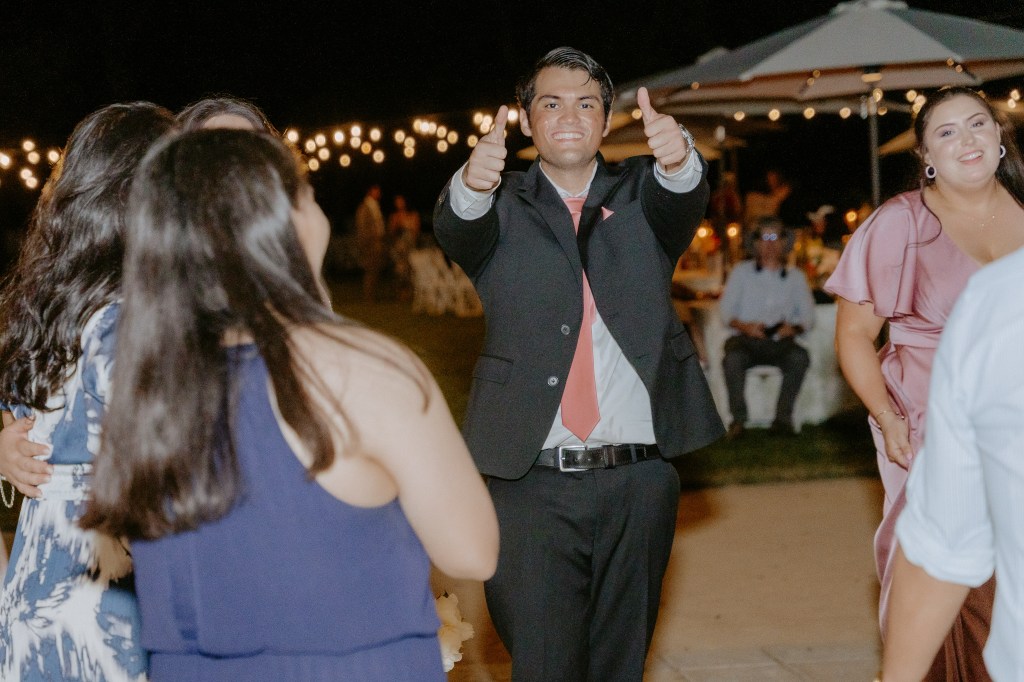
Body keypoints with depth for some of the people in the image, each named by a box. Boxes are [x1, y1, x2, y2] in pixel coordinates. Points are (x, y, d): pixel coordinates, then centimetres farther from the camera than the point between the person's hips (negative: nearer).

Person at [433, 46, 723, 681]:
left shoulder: (642, 194, 11)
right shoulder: (503, 208, 7)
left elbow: (684, 201, -11)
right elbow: (455, 229, -14)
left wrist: (677, 159, -35)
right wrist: (472, 184, -39)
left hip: (638, 482, 2)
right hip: (531, 483, -2)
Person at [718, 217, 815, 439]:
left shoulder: (796, 277, 18)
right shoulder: (741, 272, 14)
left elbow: (807, 315, 12)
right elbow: (725, 309, 6)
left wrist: (794, 327, -12)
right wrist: (744, 326, -15)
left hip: (779, 343, 1)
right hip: (745, 340, -1)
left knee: (800, 357, -32)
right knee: (732, 359, -35)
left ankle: (783, 417, -25)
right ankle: (738, 418, -23)